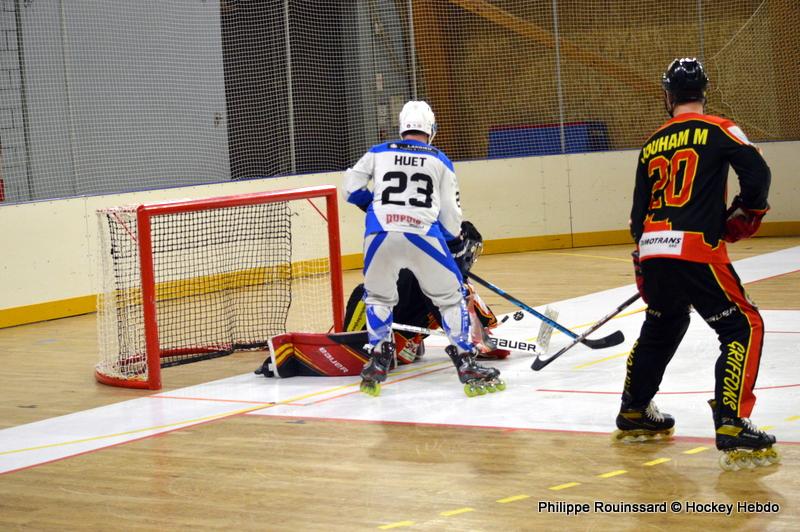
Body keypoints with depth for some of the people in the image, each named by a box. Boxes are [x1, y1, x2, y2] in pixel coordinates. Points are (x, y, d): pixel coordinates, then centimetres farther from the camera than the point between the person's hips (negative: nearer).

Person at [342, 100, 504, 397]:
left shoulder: (379, 153, 18)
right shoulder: (440, 162, 16)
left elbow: (351, 189, 16)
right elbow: (450, 214, 14)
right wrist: (456, 240, 33)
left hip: (380, 237, 1)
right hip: (423, 236, -1)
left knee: (378, 296, 23)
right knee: (450, 296, 12)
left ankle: (376, 367, 16)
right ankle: (467, 367, 8)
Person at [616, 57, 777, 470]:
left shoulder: (653, 144, 17)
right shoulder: (718, 130, 1)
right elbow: (757, 175, -10)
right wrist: (745, 215, 9)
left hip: (653, 250, 6)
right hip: (697, 250, -6)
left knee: (662, 325, 28)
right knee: (743, 327, 1)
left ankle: (634, 412, 37)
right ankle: (731, 429, -13)